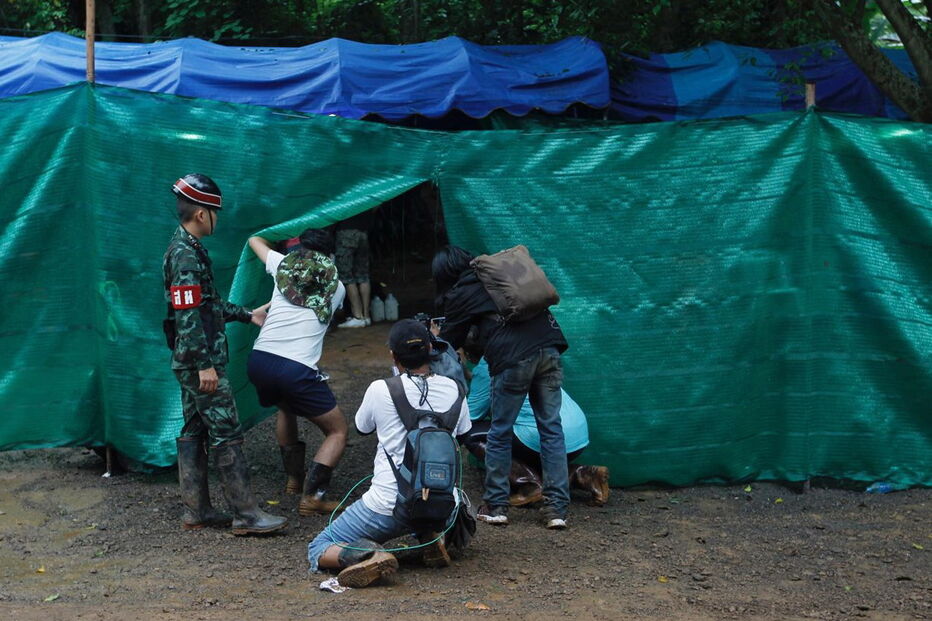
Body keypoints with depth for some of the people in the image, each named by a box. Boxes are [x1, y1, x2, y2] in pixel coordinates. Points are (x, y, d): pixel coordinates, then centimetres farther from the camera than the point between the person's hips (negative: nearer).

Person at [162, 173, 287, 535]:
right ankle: (246, 514, -6)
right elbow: (188, 316, -23)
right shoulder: (186, 255, -17)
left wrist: (247, 315, 31)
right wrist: (205, 365, -23)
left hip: (191, 363, 11)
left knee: (194, 433, 12)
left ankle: (196, 511, 18)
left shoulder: (185, 249, 16)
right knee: (226, 433, -8)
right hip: (200, 362, -11)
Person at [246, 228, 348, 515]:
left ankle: (294, 477, 38)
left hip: (259, 360, 4)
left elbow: (255, 239, 33)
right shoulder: (336, 287, 13)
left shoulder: (283, 265, 15)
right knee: (338, 431, 10)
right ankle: (312, 496, -6)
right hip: (297, 369, -4)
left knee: (285, 407, 36)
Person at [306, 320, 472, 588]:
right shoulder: (452, 389, 0)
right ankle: (429, 538, 9)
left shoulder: (380, 390, -9)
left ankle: (367, 555, -20)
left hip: (387, 505, -4)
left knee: (317, 550, 12)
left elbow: (362, 427, 13)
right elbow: (462, 435, 19)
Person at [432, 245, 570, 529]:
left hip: (513, 358, -5)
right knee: (551, 429, 8)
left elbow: (449, 342, 19)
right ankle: (556, 508, 7)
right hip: (549, 348, 5)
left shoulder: (461, 295, 10)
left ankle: (496, 505, 16)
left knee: (500, 433, 9)